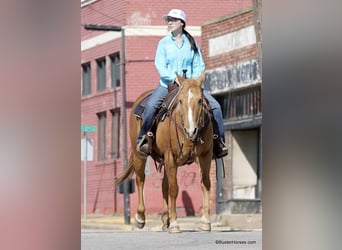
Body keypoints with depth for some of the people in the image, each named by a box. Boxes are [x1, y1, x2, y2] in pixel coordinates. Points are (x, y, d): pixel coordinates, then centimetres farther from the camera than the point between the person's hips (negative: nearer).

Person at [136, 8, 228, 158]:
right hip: (168, 84, -2)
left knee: (215, 106, -13)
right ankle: (142, 140, -19)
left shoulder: (191, 43, 8)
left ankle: (219, 142, -4)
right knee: (150, 105, -29)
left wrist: (194, 79, -12)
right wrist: (173, 78, -21)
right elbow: (159, 64, -6)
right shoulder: (164, 43, 4)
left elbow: (199, 65, 7)